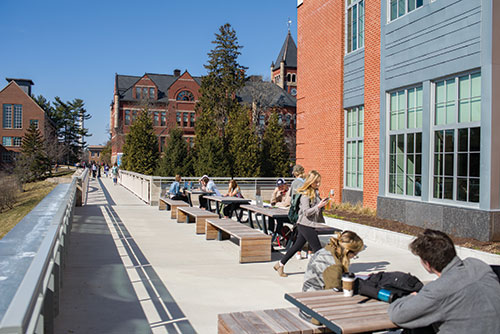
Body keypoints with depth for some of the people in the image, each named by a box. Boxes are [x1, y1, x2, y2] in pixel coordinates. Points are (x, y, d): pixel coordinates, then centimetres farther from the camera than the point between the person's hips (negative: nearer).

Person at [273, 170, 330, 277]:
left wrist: (323, 204, 1)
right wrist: (319, 206, -29)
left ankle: (280, 264, 25)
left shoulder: (315, 192, 11)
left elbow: (316, 209, 20)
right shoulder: (306, 194, -16)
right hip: (305, 225, -9)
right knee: (317, 248, -4)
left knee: (297, 246, 15)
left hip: (308, 225, 9)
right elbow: (306, 212, -20)